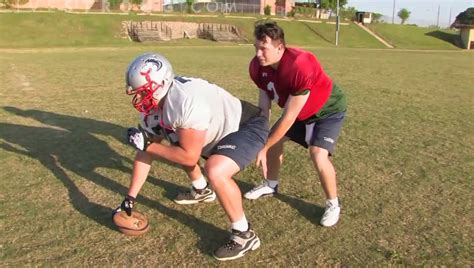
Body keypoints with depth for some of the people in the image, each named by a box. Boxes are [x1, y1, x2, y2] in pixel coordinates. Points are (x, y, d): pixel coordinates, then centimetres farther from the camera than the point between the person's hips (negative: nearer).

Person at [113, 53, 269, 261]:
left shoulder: (188, 102, -36)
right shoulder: (152, 105, -7)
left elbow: (190, 157, -28)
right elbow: (146, 153, 0)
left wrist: (147, 144, -20)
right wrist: (130, 199, 1)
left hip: (248, 127, -9)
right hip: (220, 130, 9)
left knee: (215, 171, -31)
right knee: (177, 147, 18)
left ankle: (245, 235, -9)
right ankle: (201, 191, 42)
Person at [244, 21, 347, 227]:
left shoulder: (301, 68, -41)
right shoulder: (258, 66, -19)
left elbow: (288, 117, -36)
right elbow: (264, 102, -9)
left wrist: (264, 148, -29)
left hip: (328, 110, -7)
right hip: (300, 111, 8)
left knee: (318, 155, -24)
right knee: (274, 139, 9)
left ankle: (333, 204, 3)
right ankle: (271, 185, 34)